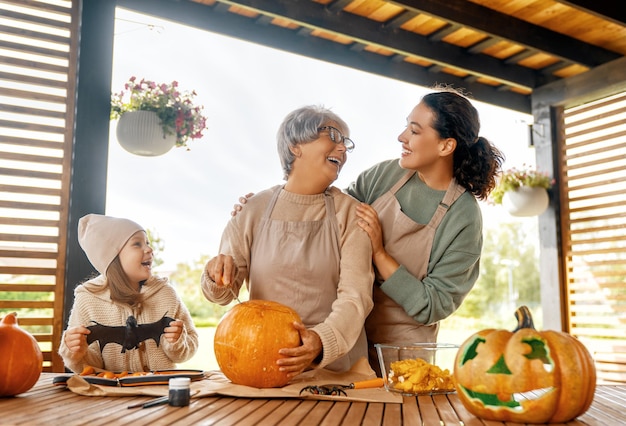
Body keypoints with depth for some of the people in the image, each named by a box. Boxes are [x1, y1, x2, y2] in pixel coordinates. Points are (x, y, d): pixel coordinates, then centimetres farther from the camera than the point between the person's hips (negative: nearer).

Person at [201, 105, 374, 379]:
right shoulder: (253, 210, 6)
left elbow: (355, 296, -7)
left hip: (335, 365, -1)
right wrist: (217, 276, -13)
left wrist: (323, 341, -25)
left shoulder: (350, 213, 3)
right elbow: (223, 294, 10)